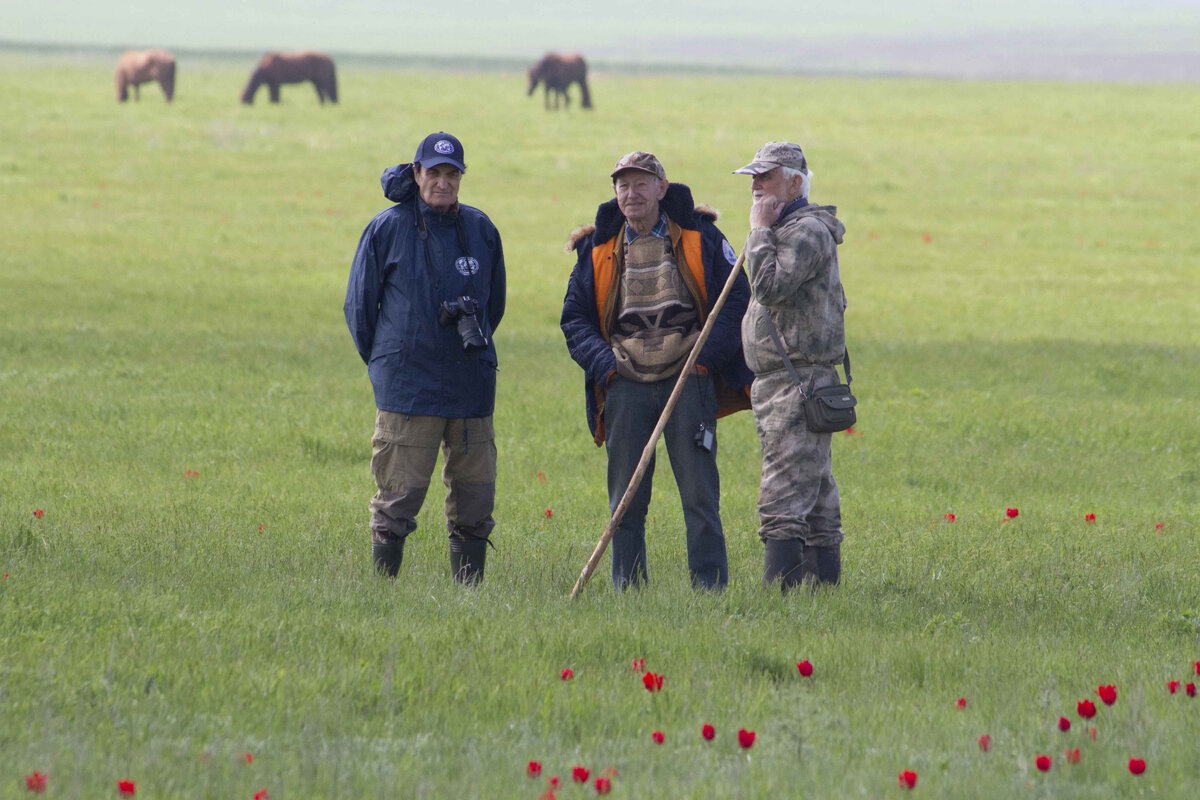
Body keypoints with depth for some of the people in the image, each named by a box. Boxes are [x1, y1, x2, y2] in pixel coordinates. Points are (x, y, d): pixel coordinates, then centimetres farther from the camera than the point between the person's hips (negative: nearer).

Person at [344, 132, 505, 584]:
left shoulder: (480, 229, 8)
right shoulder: (388, 228, -1)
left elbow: (495, 303, 23)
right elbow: (359, 304, 8)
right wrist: (384, 363, 13)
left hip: (471, 388, 4)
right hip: (408, 389, -4)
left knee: (475, 496, 5)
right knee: (399, 496, -6)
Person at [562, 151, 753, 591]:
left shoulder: (699, 237, 4)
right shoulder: (598, 249, 11)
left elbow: (737, 296, 4)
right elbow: (575, 316, 14)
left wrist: (708, 355, -7)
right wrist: (603, 362, -3)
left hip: (688, 382, -2)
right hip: (626, 385, 2)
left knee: (700, 496, -5)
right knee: (626, 500, 3)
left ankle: (710, 590, -2)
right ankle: (627, 591, 10)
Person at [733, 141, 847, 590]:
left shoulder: (809, 232, -12)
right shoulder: (785, 230, 21)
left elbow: (770, 287, -24)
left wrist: (759, 232, -15)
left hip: (798, 381, -11)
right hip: (777, 382, 11)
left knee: (784, 498, -15)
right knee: (816, 494, 10)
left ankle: (779, 584, -20)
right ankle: (823, 578, 12)